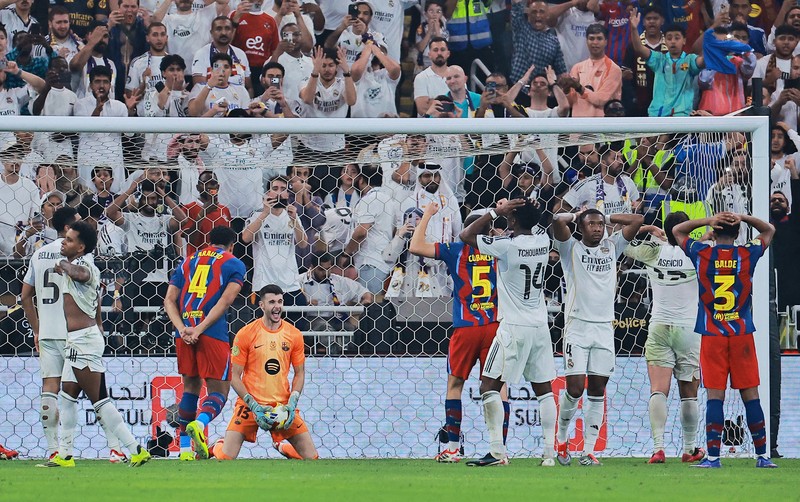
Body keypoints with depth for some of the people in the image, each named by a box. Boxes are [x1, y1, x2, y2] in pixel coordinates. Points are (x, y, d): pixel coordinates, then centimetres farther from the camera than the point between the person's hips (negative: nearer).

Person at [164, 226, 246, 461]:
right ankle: (199, 424, -30)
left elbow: (169, 300, 10)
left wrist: (182, 328, -3)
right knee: (219, 390, 1)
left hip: (184, 332, 4)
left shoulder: (188, 262, 21)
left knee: (191, 387, 17)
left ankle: (185, 449, 12)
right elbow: (225, 300, -7)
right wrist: (200, 329, -13)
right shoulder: (234, 264, 9)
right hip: (213, 333, -4)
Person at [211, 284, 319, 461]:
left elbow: (300, 373, 10)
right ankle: (215, 448, 25)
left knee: (311, 457, -4)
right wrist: (254, 406, -15)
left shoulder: (294, 335, 2)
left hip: (283, 405, 3)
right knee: (225, 458, -14)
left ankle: (281, 445, 30)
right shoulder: (245, 334, -7)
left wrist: (292, 403, -6)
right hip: (250, 404, -3)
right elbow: (234, 376, -4)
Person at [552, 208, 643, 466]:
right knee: (575, 388, -9)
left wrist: (607, 218, 13)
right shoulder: (571, 248, 3)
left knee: (597, 391, 1)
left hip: (604, 328, 4)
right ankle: (562, 439, 14)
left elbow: (638, 220, 14)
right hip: (577, 326, -4)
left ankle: (588, 451, 3)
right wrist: (576, 215, 6)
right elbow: (558, 220, -13)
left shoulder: (611, 247, 15)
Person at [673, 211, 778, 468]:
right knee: (750, 394, 4)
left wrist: (708, 220, 5)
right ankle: (762, 455, 6)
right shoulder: (748, 254, 0)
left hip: (712, 335, -1)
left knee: (714, 395, -3)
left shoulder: (702, 254, -2)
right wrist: (743, 218, 5)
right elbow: (769, 230, 20)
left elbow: (677, 230, 17)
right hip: (742, 334, 1)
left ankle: (713, 456, -8)